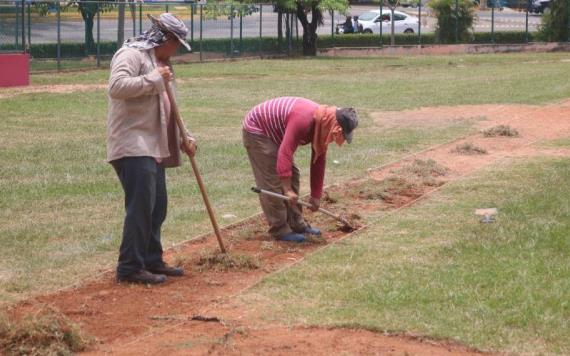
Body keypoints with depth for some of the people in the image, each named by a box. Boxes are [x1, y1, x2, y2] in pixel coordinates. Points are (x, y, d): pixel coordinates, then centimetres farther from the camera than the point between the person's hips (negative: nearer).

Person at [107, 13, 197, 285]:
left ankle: (151, 261, 21)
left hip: (153, 147, 10)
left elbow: (166, 107, 27)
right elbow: (117, 87, -27)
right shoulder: (131, 54, -10)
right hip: (133, 146, -10)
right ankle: (130, 268, -10)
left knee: (157, 206, 12)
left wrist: (183, 138, 18)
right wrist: (154, 79, -21)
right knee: (141, 206, -13)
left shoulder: (159, 61, 22)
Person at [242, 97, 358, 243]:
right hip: (256, 131, -10)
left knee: (292, 176, 10)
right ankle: (280, 230, -4)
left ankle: (297, 224, 17)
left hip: (273, 133, 10)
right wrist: (287, 189, -32)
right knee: (271, 181, -10)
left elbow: (318, 161, 5)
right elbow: (285, 153, -35)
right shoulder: (304, 120, -34)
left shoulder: (323, 125, -5)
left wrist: (316, 195, 9)